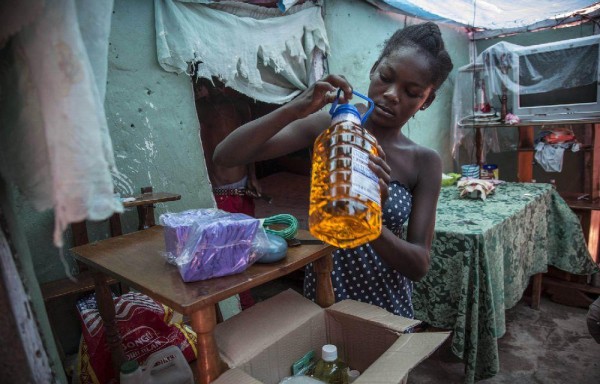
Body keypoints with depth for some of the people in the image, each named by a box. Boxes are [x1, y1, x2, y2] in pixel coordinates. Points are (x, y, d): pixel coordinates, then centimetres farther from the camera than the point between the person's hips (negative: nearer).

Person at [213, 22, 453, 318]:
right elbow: (225, 156, -18)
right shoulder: (328, 126, -12)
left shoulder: (425, 162, -9)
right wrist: (293, 109, -31)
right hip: (322, 299, 0)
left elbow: (419, 265, -13)